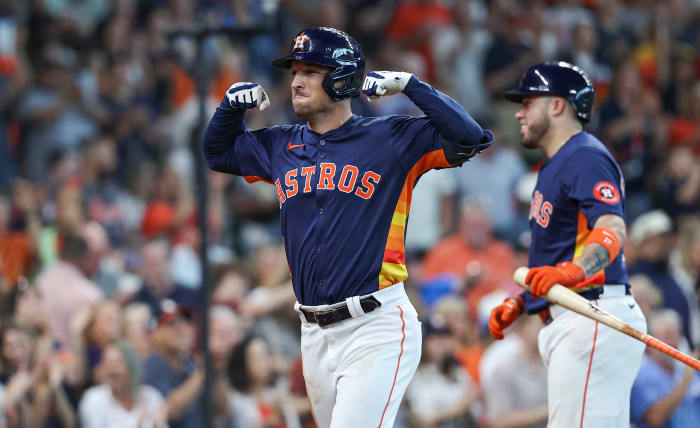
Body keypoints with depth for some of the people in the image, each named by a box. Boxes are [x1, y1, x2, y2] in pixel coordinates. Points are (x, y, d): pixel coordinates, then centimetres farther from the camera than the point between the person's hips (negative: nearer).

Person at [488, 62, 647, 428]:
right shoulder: (555, 166, 25)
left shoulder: (586, 157, -9)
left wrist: (574, 271, -42)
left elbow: (612, 230, -25)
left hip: (593, 317, -11)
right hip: (564, 321, 11)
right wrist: (518, 304, 22)